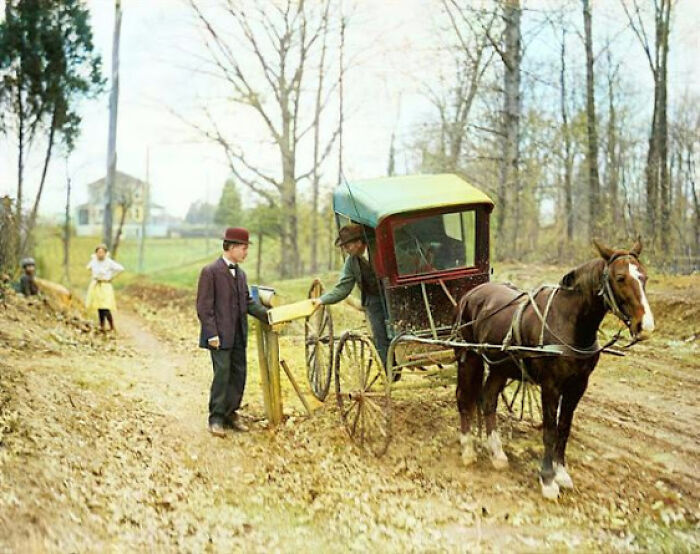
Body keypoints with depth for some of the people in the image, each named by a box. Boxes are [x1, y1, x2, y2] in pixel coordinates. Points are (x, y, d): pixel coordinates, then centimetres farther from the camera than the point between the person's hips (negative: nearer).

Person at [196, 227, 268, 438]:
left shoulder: (240, 273, 14)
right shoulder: (210, 271, -9)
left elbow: (248, 302, 15)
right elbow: (204, 307, -12)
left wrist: (268, 315, 0)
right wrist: (212, 334, -17)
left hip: (239, 335, 7)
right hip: (220, 335, -7)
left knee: (239, 374, 9)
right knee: (222, 374, -6)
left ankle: (231, 413, 21)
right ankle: (216, 418, 5)